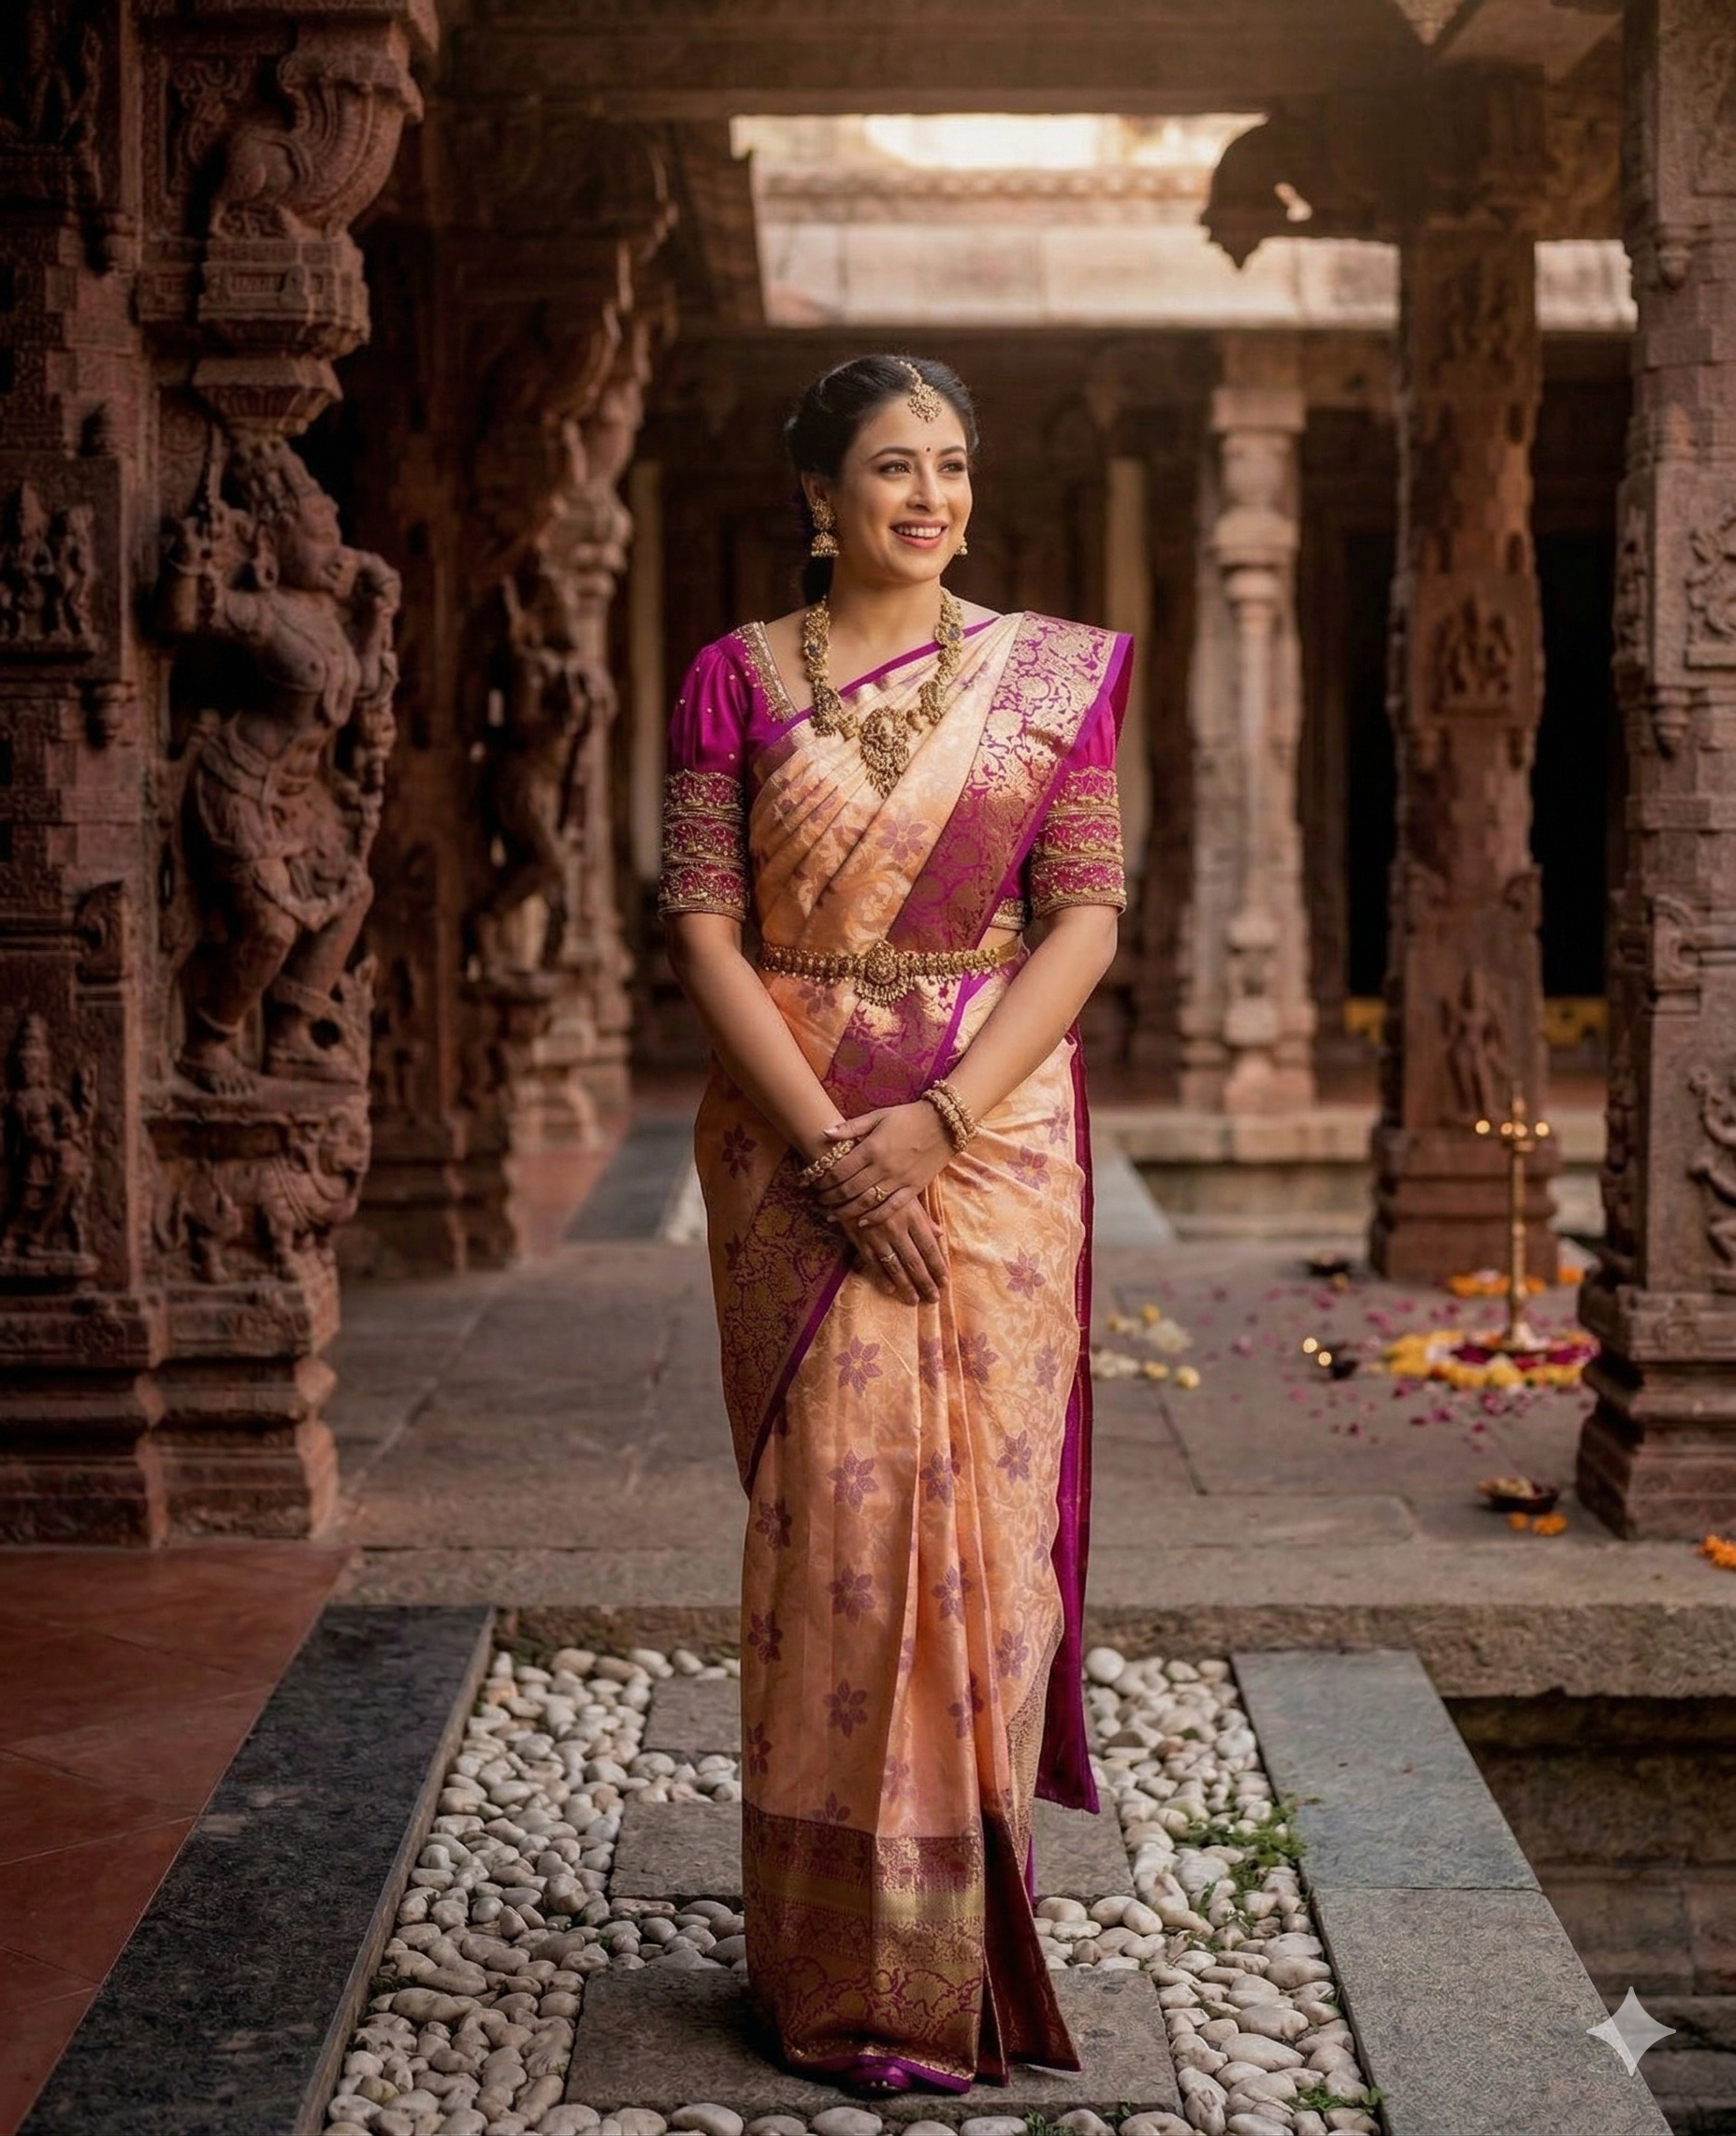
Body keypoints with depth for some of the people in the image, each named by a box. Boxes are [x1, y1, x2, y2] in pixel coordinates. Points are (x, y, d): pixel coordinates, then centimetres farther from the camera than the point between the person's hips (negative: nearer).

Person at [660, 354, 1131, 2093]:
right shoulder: (738, 678, 4)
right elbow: (703, 926, -3)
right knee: (832, 1506, -2)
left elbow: (1088, 916, 0)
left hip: (995, 1132, 1)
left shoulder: (1053, 672, 6)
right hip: (795, 1136, -1)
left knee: (976, 1498, 0)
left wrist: (938, 1119, -12)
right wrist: (828, 1143, -14)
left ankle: (961, 1931, 15)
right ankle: (847, 1962, 10)